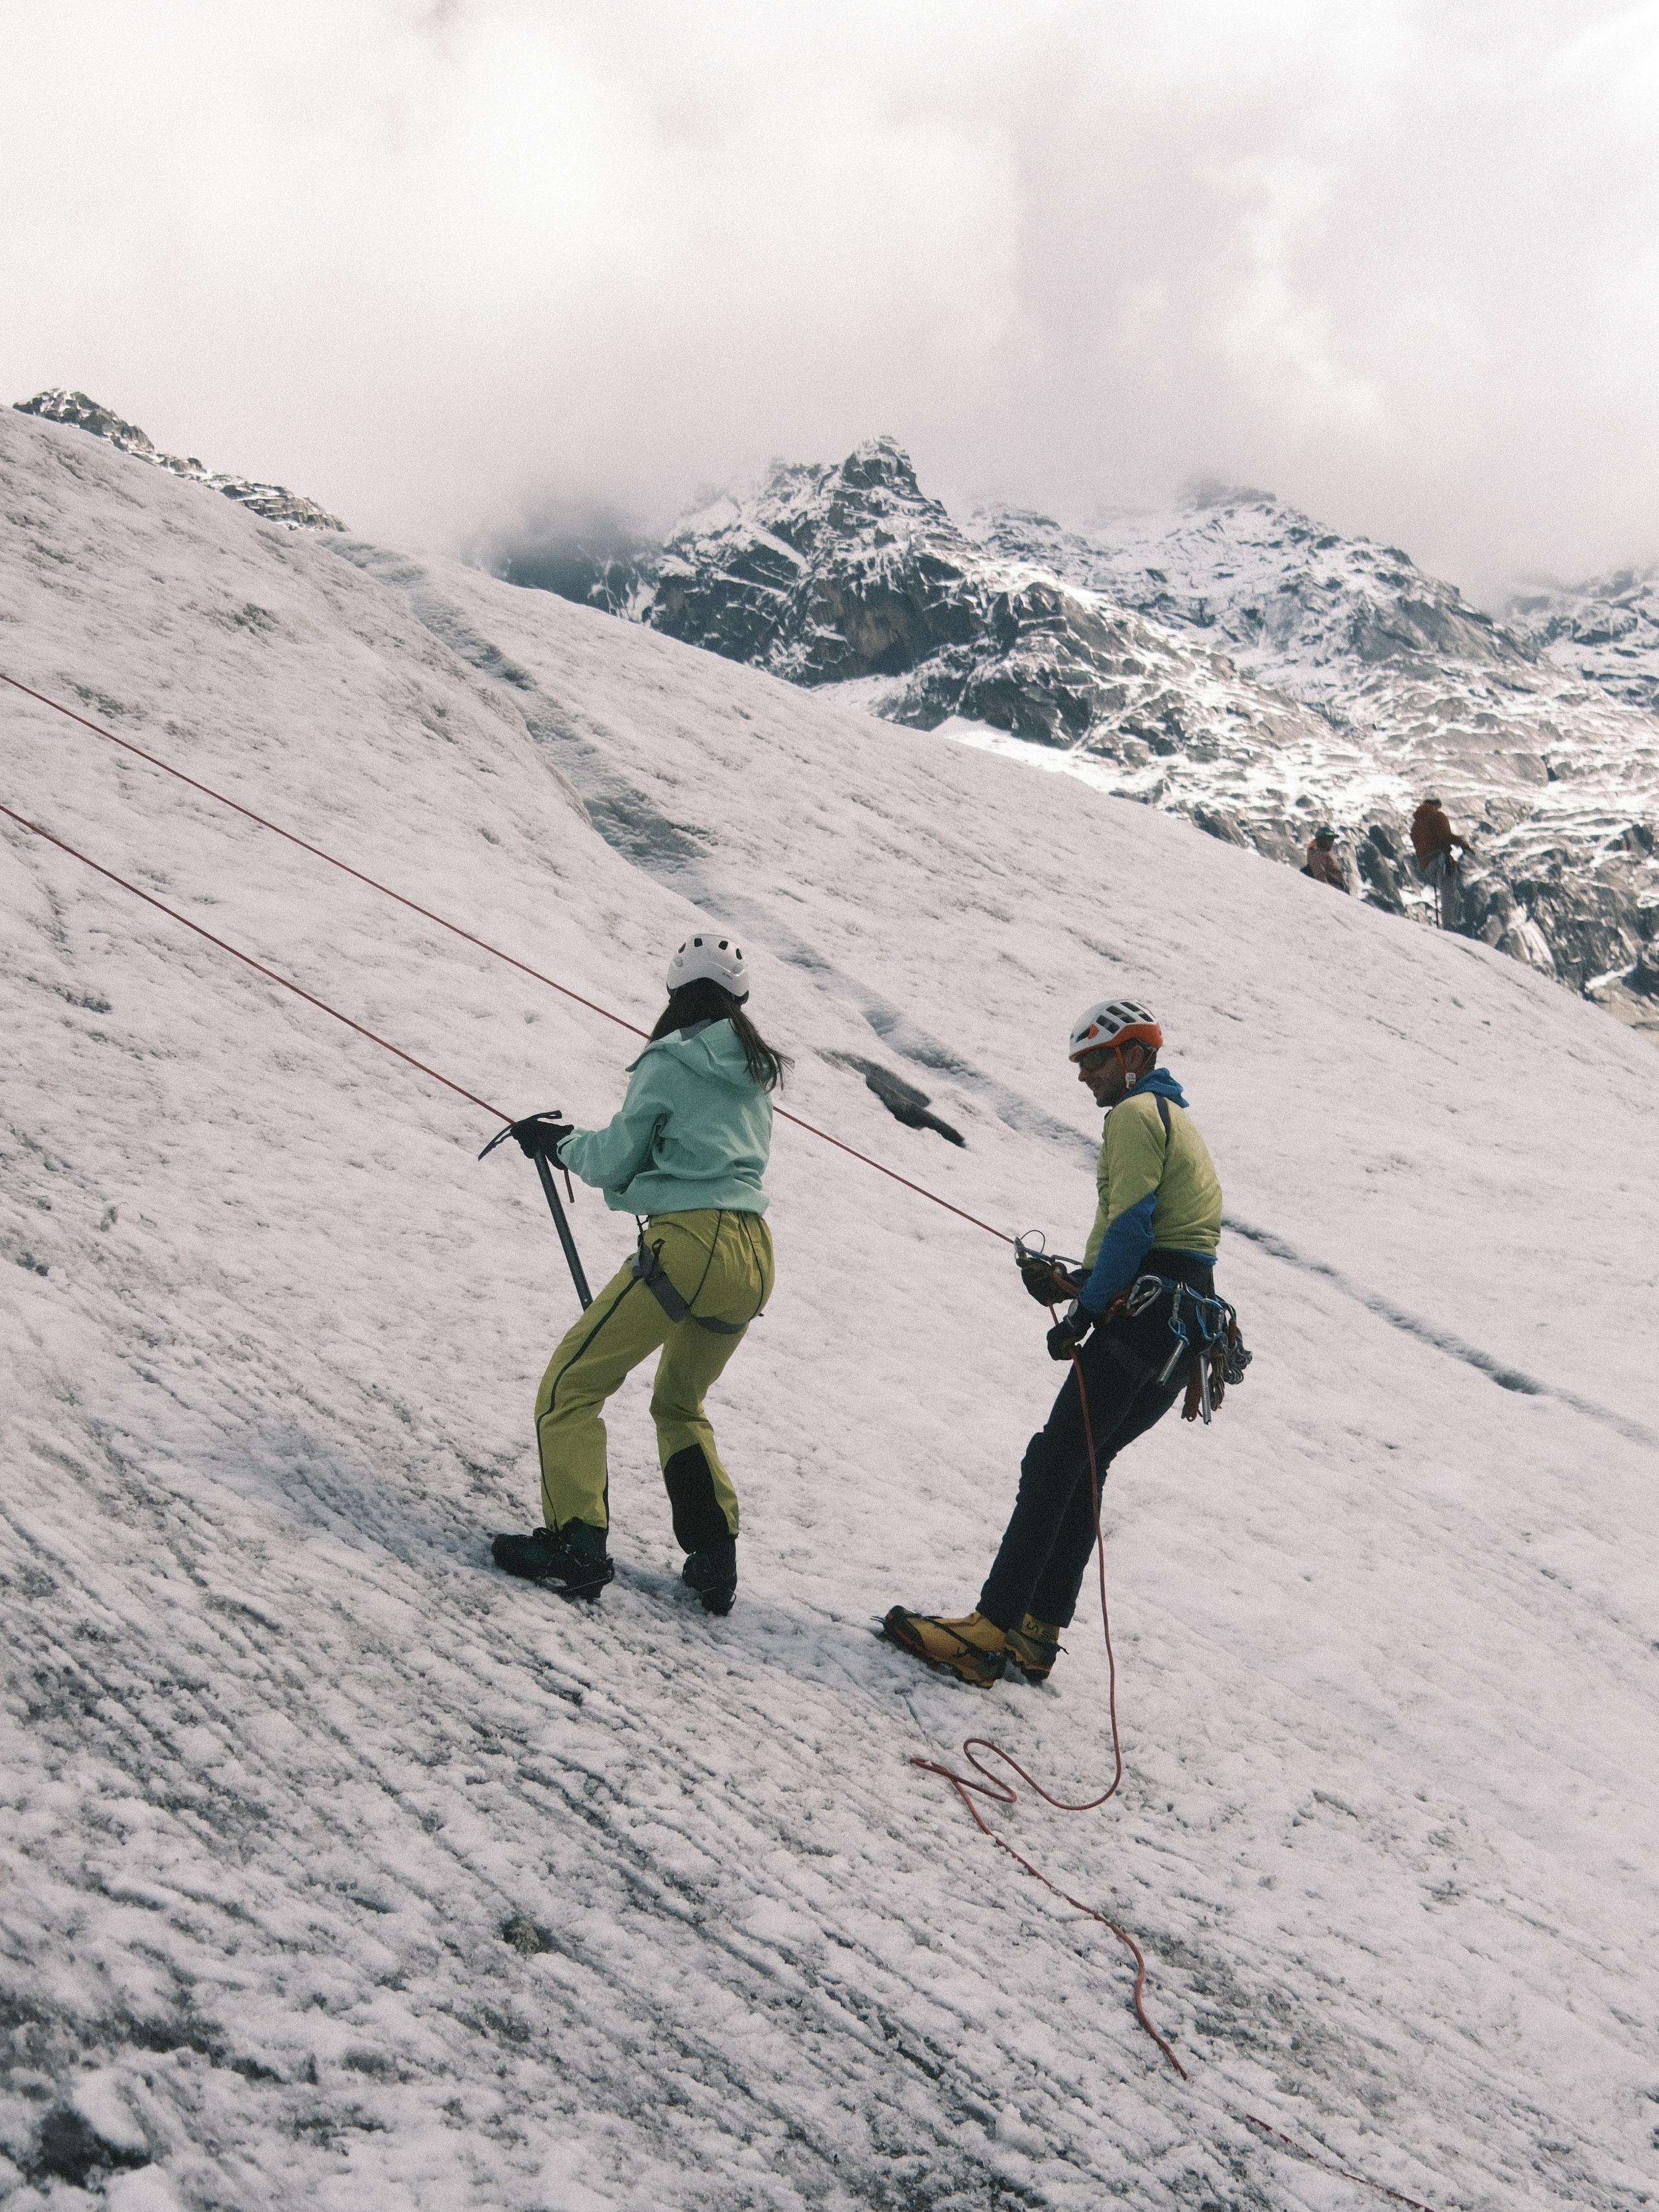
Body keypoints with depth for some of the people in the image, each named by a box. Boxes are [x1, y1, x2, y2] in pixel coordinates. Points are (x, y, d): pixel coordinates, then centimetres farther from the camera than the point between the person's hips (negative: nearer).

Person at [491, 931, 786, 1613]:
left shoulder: (669, 1062, -2)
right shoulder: (757, 1073, 18)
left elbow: (616, 1161, 2)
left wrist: (560, 1141, 21)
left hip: (687, 1245, -7)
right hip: (755, 1258, 7)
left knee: (570, 1386, 2)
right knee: (681, 1406, 26)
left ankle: (577, 1544, -9)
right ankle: (714, 1557, 17)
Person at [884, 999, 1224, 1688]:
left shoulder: (1135, 1114, -5)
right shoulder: (1174, 1120, 26)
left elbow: (1130, 1226, -17)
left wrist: (1084, 1313, -13)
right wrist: (1072, 1281, 10)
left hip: (1147, 1314, -10)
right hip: (1185, 1325, 10)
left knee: (1055, 1466, -11)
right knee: (1081, 1467, 12)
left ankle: (989, 1633, -15)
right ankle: (1037, 1632, 11)